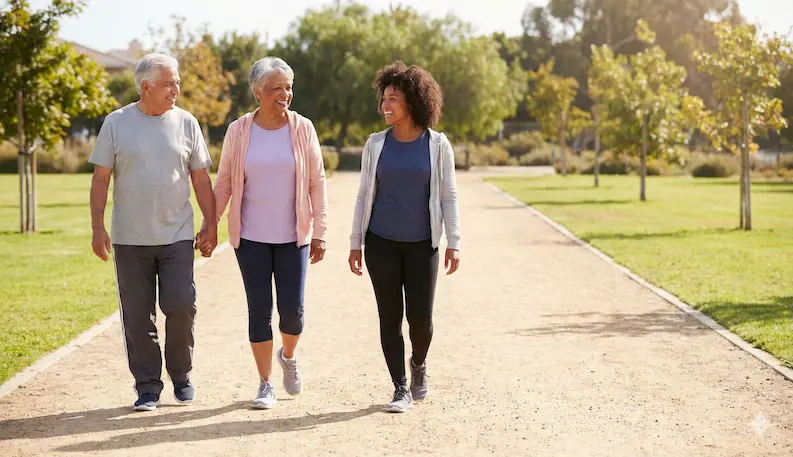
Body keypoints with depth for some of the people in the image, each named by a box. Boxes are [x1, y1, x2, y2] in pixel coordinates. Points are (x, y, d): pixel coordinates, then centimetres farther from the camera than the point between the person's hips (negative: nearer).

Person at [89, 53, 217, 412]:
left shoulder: (185, 123, 5)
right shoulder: (117, 123, 2)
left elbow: (201, 179, 9)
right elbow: (101, 179, 2)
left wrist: (211, 224, 5)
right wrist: (97, 227, -4)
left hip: (177, 235, 0)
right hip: (130, 238, 0)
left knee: (181, 307, -7)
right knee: (137, 316, 3)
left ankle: (181, 376, 15)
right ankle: (148, 387, 14)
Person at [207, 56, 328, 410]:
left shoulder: (303, 129, -1)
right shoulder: (239, 131, -1)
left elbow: (316, 183, 1)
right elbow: (223, 184, 5)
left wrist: (320, 232, -2)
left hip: (293, 236, 0)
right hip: (251, 237, 0)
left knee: (292, 309, -1)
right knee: (259, 309, 2)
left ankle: (288, 356, 32)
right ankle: (265, 384, 14)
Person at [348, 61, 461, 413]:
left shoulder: (437, 145, -1)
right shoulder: (376, 144, 3)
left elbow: (448, 196, 0)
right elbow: (364, 195, 6)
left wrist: (454, 243, -6)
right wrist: (355, 244, 3)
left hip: (421, 244, -1)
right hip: (381, 242, 1)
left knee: (420, 318, -3)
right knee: (390, 316, 0)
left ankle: (418, 364, 29)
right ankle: (401, 389, 12)